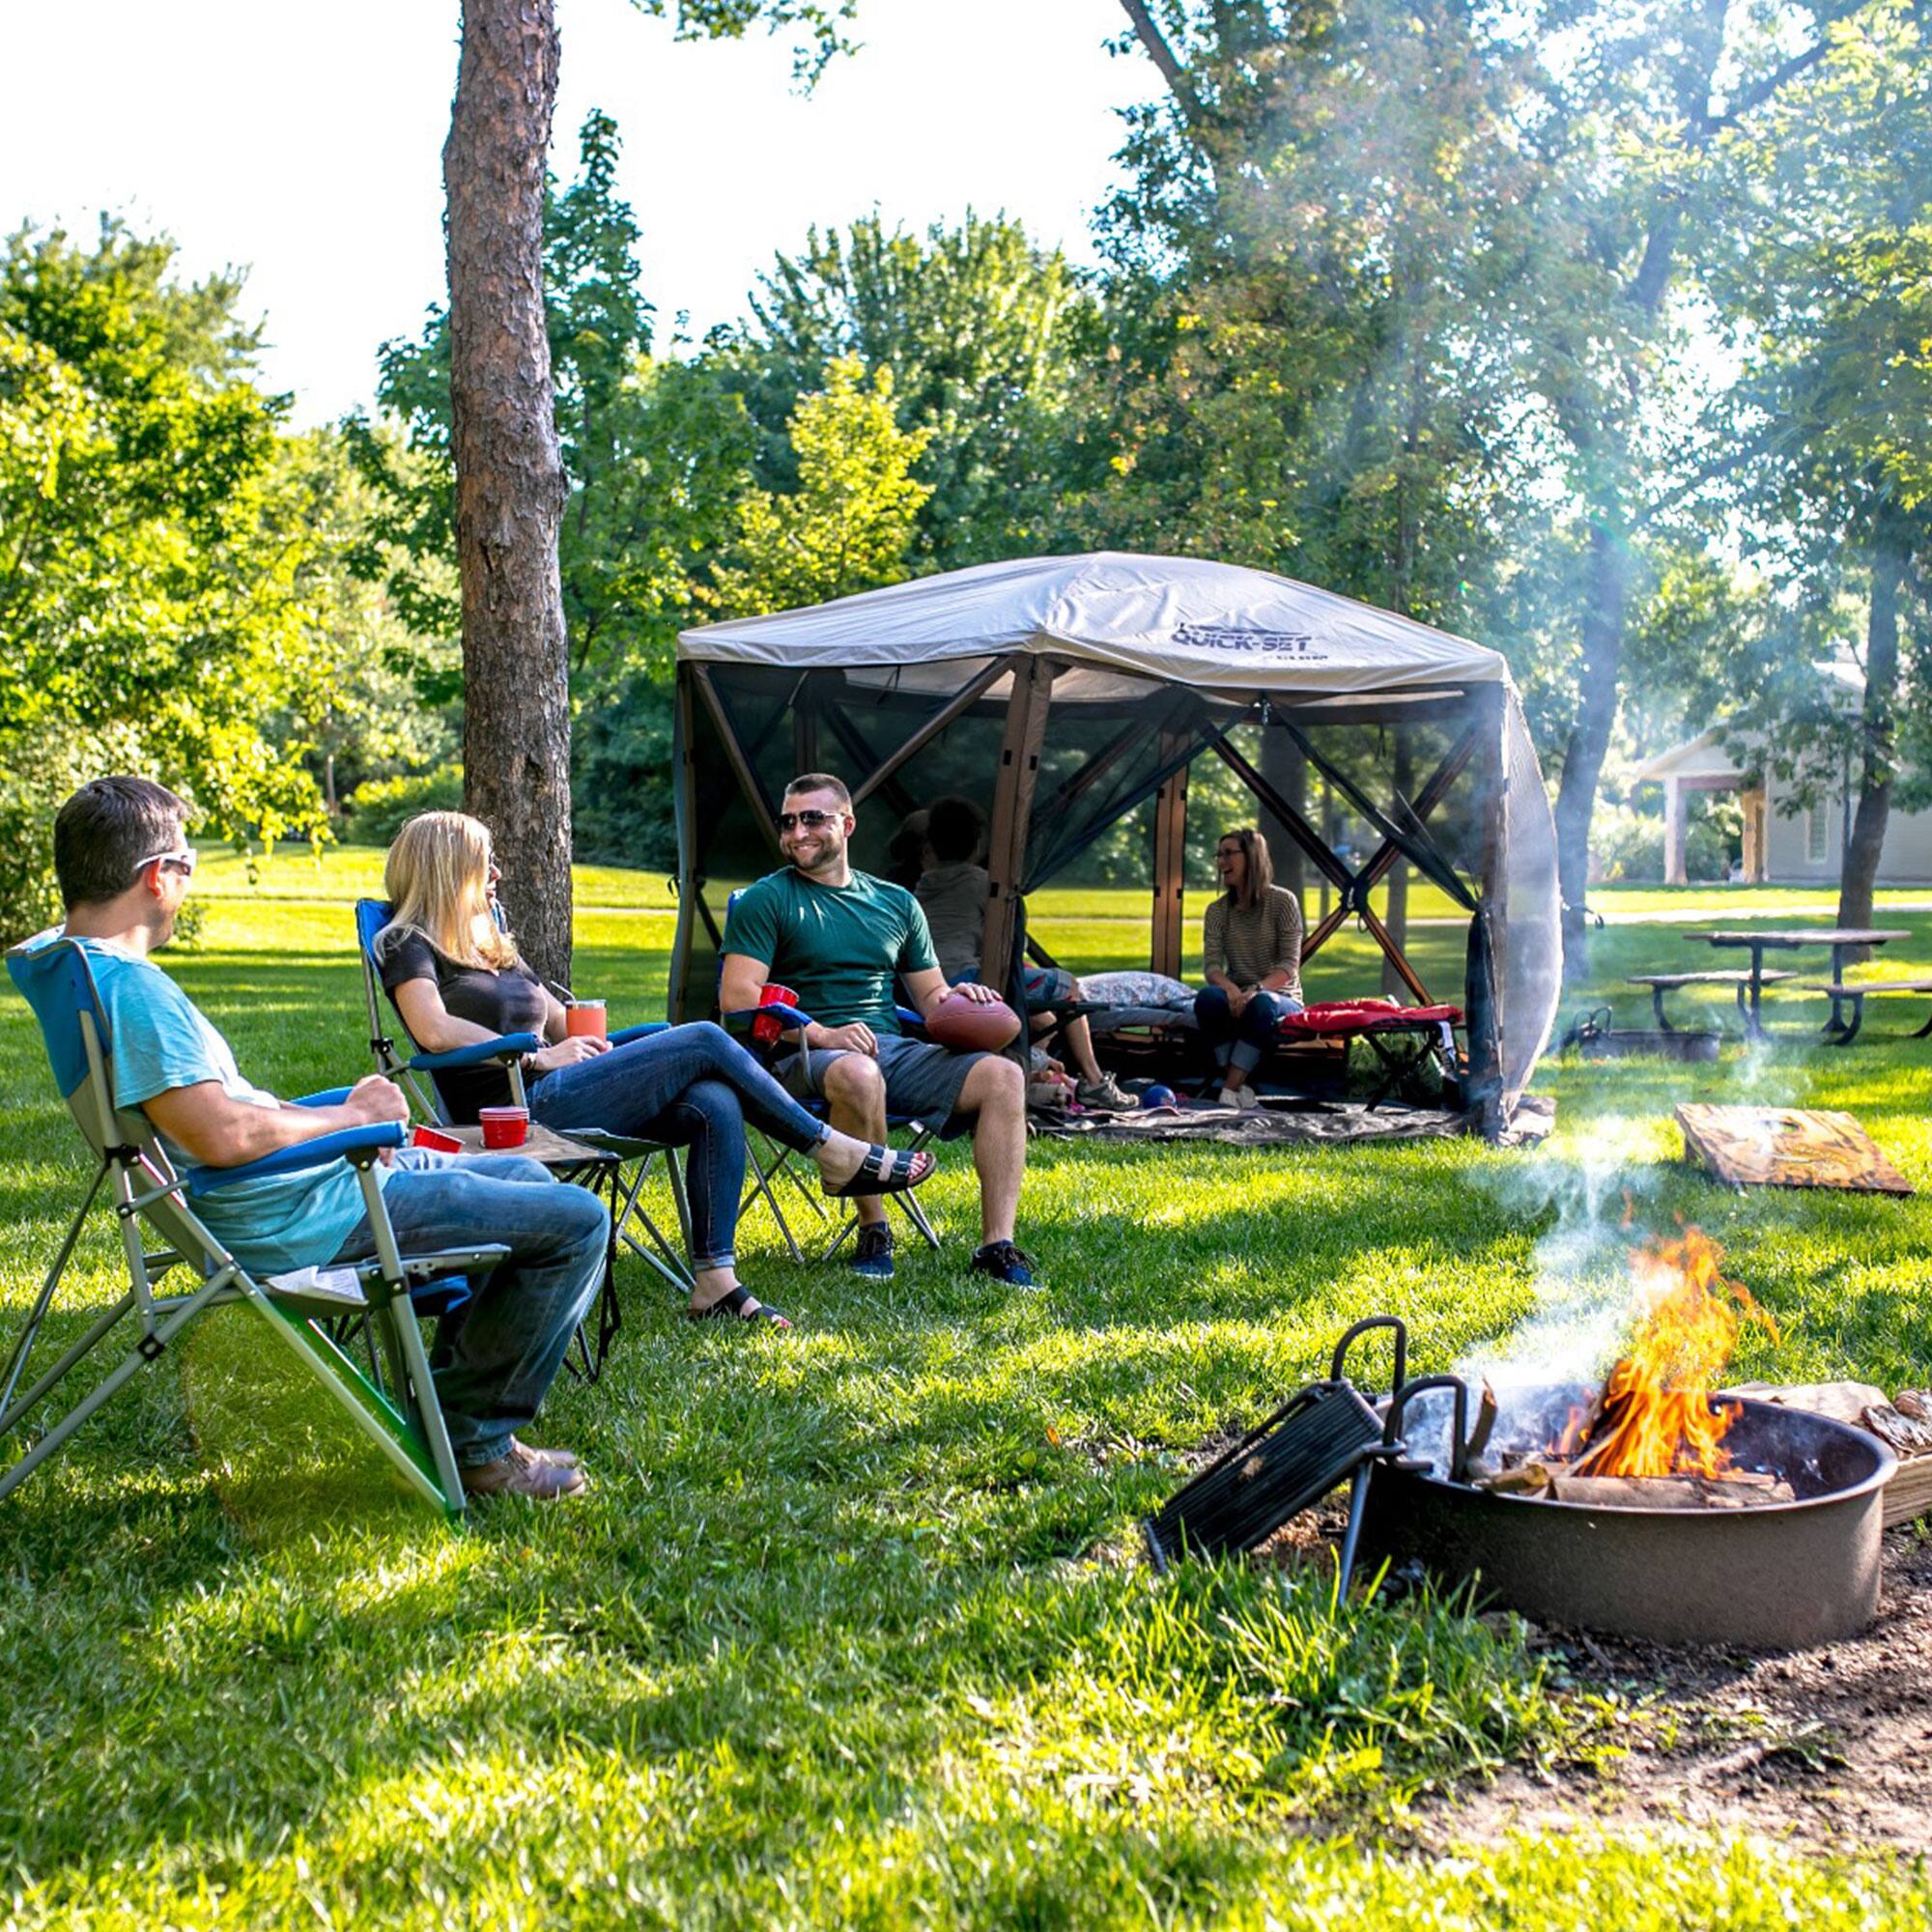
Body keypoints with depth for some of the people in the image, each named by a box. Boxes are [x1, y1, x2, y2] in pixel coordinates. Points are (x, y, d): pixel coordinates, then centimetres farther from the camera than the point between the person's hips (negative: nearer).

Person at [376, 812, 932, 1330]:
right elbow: (435, 1032, -17)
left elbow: (563, 1024, 29)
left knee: (715, 1105, -17)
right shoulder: (410, 945, 1)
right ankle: (836, 1152, -3)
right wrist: (537, 1056, -12)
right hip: (522, 1108, -9)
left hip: (548, 1099, 9)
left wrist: (588, 1044, 5)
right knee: (705, 1041, -15)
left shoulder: (495, 946, 28)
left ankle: (714, 1278, -21)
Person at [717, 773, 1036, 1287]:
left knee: (1003, 1075, -18)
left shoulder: (895, 902, 21)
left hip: (895, 1049, 5)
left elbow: (930, 996, 24)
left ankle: (997, 1247, -22)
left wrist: (959, 998, -2)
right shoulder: (766, 900, 5)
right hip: (804, 1054, -5)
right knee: (859, 1075, -40)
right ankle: (873, 1232, -20)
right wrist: (821, 1034, -19)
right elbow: (737, 997, -6)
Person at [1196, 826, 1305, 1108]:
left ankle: (1230, 1090, -39)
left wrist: (1257, 990, -29)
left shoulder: (1282, 902, -6)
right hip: (1237, 997, 3)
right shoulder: (1217, 910, 6)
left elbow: (1289, 964, -11)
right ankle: (1240, 1087, -33)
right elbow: (1212, 964, -3)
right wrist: (1230, 988, -26)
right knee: (1207, 998, -32)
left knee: (1262, 1004, -39)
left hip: (1281, 999, -3)